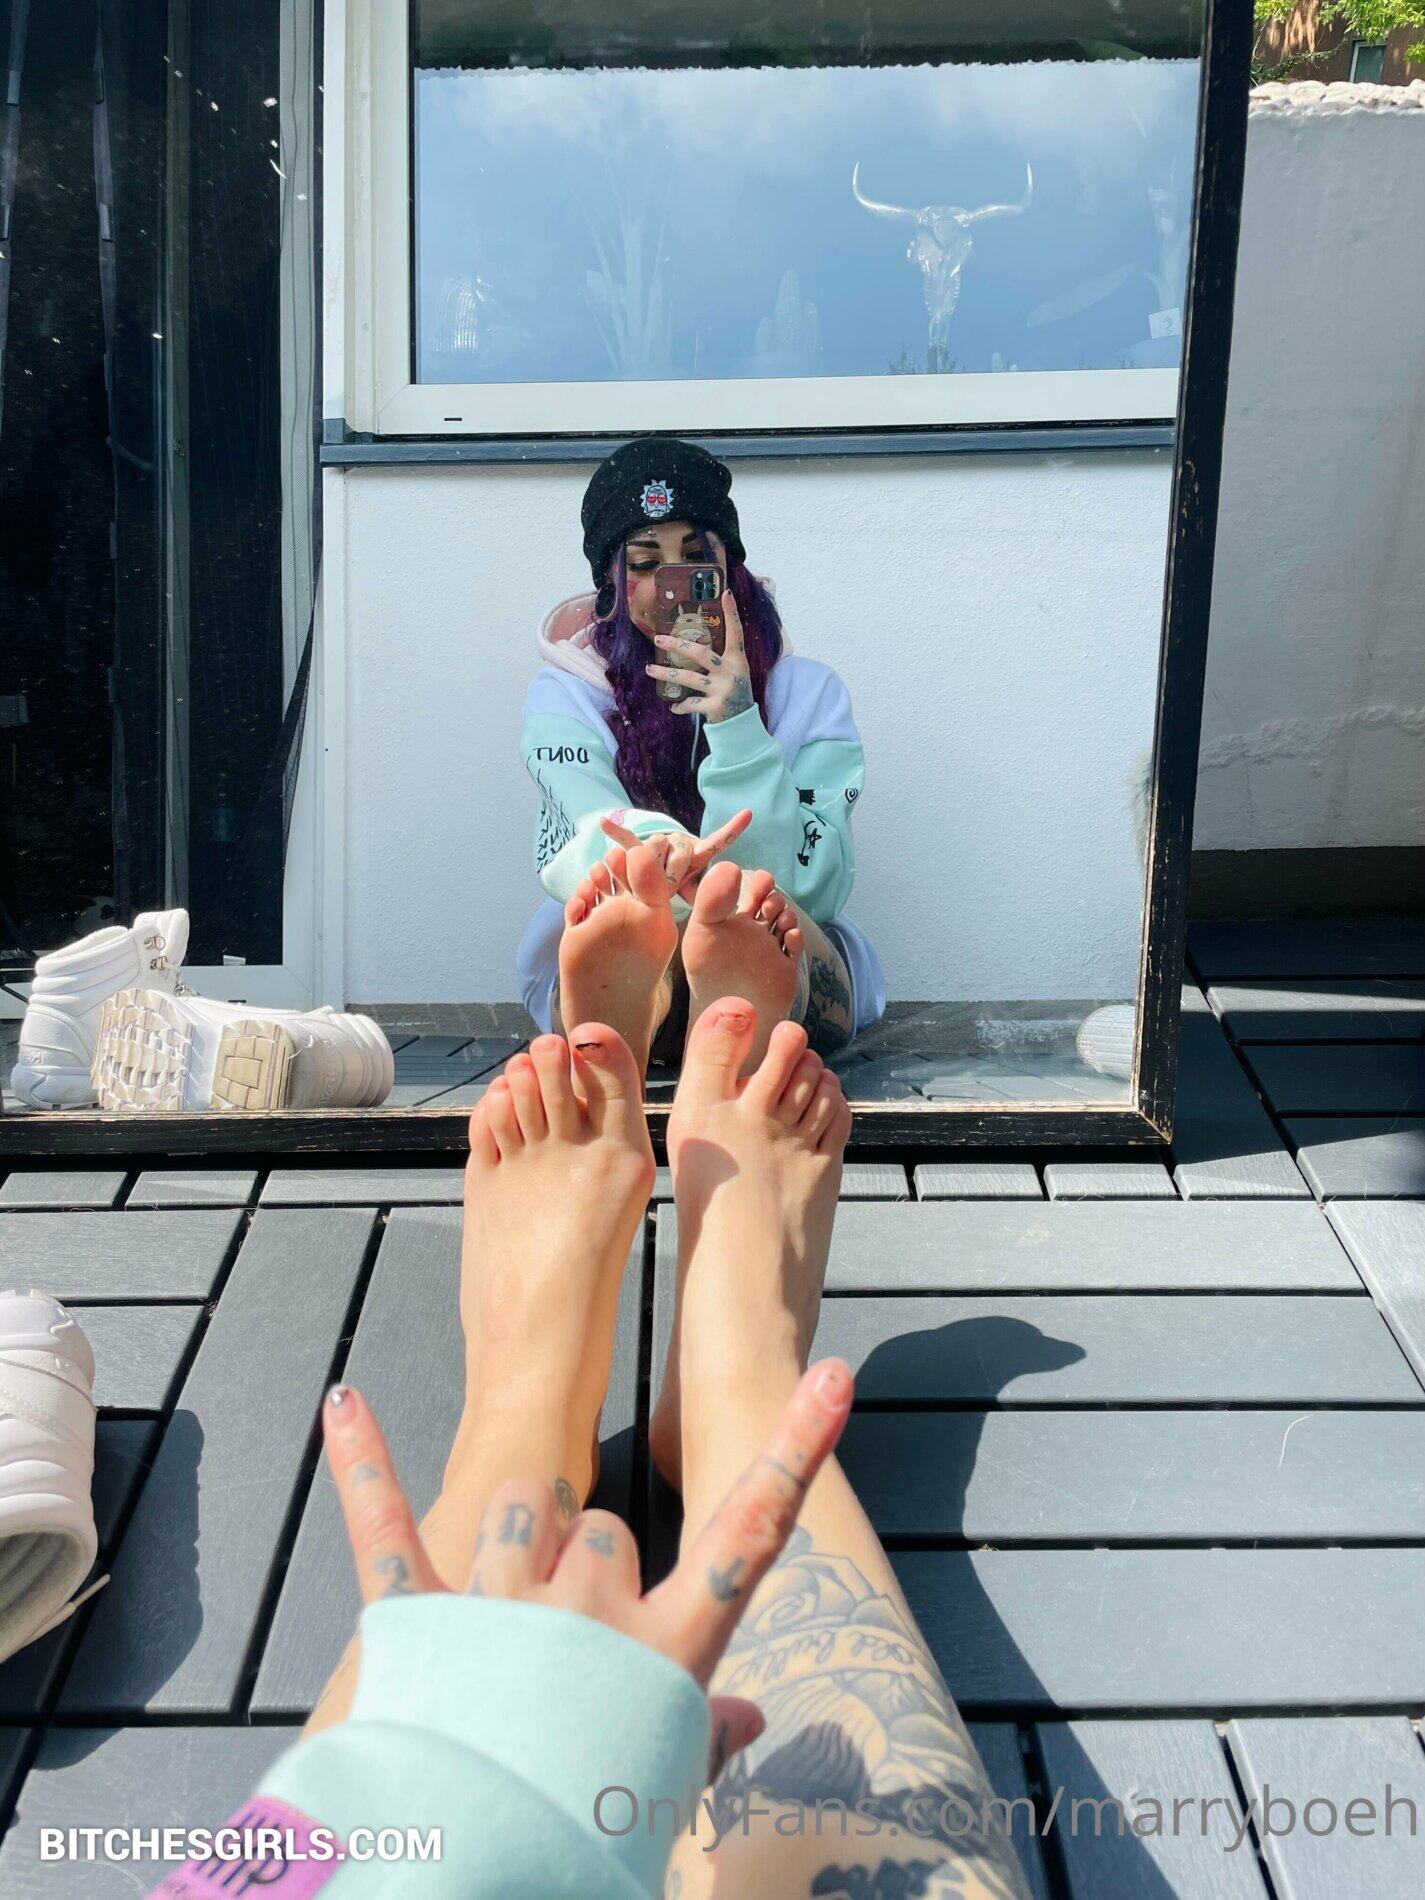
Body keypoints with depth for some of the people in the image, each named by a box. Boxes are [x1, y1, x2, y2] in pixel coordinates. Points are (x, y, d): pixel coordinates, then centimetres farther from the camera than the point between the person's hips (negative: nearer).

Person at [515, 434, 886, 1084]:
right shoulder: (564, 697, 7)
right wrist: (656, 852, -41)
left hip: (798, 984, 0)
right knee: (636, 915, -34)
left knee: (762, 907, -34)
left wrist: (737, 728, -17)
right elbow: (595, 834, -15)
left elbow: (814, 884, -6)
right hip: (601, 973, 0)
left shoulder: (807, 693, 8)